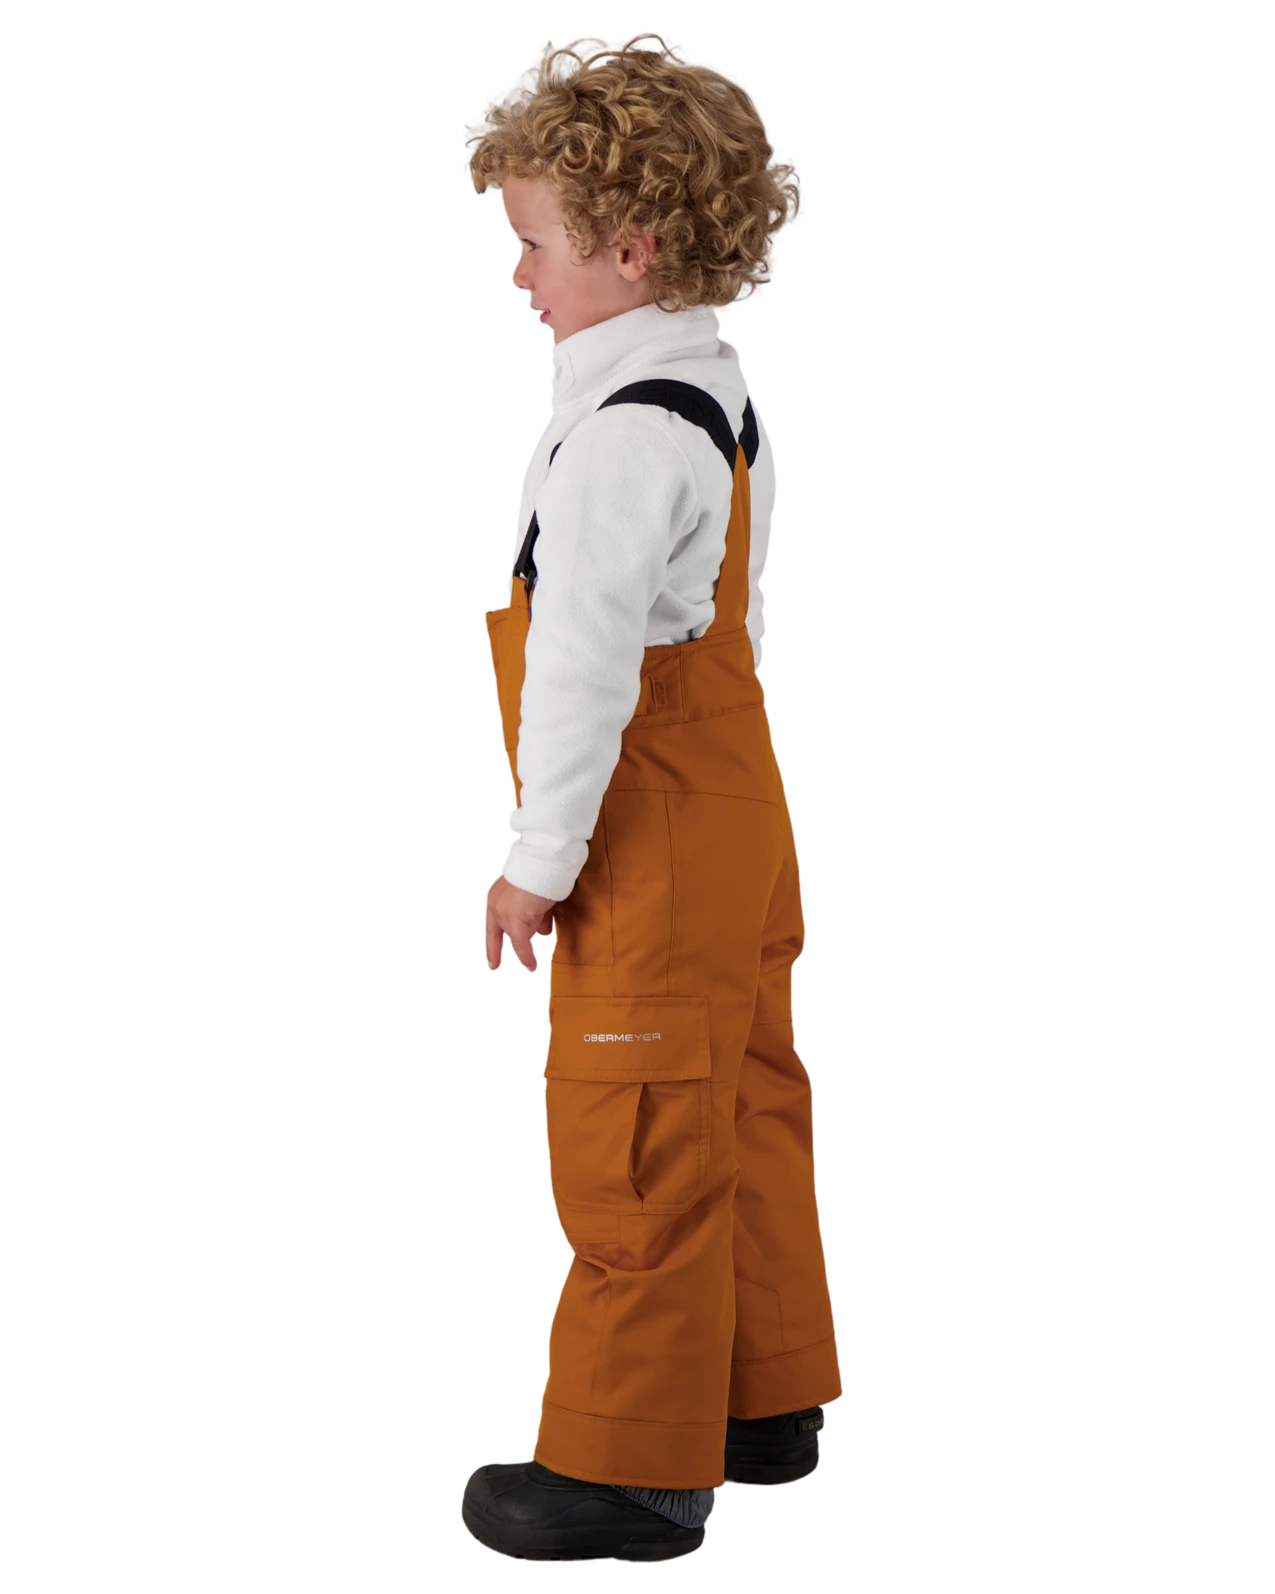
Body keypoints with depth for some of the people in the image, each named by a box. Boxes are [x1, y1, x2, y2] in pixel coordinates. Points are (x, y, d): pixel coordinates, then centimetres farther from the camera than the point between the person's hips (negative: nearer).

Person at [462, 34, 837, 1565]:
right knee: (743, 1110, 20)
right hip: (734, 815, 10)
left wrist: (540, 858, -19)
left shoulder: (627, 433, -22)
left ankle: (630, 1467, 11)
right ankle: (770, 1397, 35)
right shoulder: (713, 395, 10)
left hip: (654, 853, -10)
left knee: (633, 1154, 0)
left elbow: (583, 662, -25)